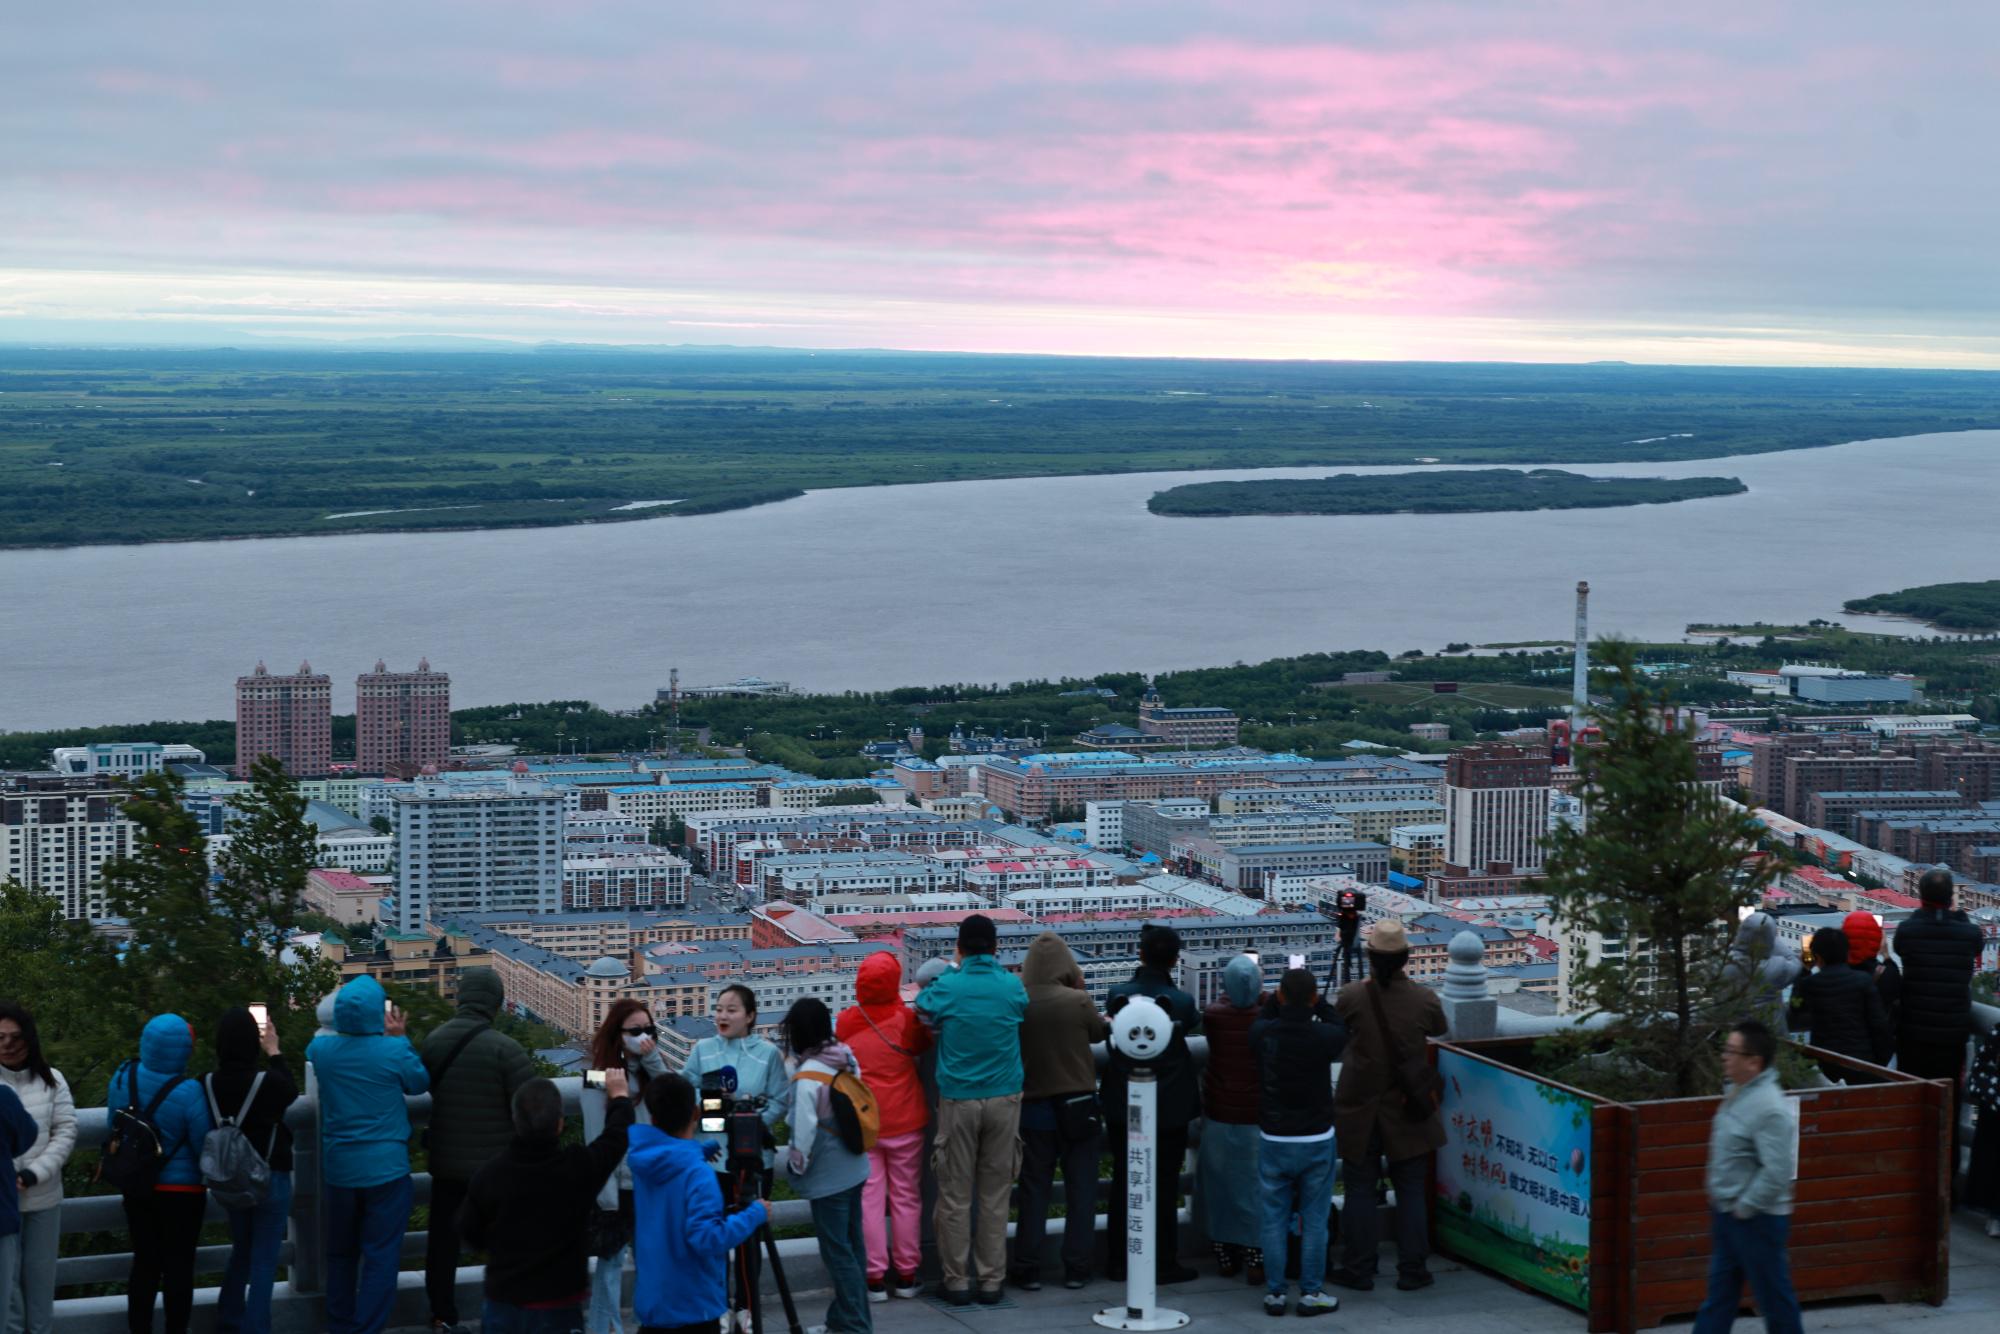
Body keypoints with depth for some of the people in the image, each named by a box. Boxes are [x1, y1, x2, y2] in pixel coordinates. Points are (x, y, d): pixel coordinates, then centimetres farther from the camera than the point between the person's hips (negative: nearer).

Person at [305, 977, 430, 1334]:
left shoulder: (320, 1049, -5)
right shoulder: (394, 1050, -15)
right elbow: (420, 1083, 4)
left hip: (339, 1168, 4)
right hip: (386, 1167, -4)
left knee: (341, 1252, 18)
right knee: (380, 1255, 2)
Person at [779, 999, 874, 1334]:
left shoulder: (807, 1078, -20)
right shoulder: (846, 1060, 1)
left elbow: (804, 1131, -20)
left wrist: (796, 1166, -4)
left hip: (827, 1177, -8)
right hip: (853, 1168, 8)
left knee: (836, 1251, 0)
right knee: (852, 1245, 16)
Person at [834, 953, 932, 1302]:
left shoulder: (846, 1022, -6)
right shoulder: (905, 1019, -12)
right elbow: (924, 1045, 6)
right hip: (904, 1122, -1)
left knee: (869, 1198, 4)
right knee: (906, 1197, 9)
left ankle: (875, 1277, 3)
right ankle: (906, 1275, 14)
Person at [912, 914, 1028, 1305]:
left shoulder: (947, 987, -6)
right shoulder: (1012, 986, -1)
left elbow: (923, 1011, 12)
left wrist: (955, 969, 17)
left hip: (958, 1100, -1)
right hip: (1003, 1098, 1)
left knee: (955, 1196, 5)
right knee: (995, 1195, 6)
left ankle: (957, 1282, 6)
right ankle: (991, 1281, 8)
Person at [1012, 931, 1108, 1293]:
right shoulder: (1079, 1001, -13)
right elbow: (1101, 1033, 5)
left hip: (1034, 1109, 1)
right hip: (1079, 1106, -1)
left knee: (1034, 1191, 9)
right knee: (1080, 1191, 8)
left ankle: (1027, 1269, 10)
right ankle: (1076, 1268, 10)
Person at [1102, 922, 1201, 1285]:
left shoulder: (1117, 995, -9)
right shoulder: (1181, 1002, -15)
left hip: (1123, 1106, 3)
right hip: (1170, 1107, -3)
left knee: (1123, 1184, 12)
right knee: (1165, 1187, 6)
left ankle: (1120, 1261, 17)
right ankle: (1164, 1263, 9)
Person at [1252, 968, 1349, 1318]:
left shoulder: (1262, 1035, -12)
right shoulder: (1325, 1037, -16)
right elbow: (1341, 1030, 7)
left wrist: (1278, 999, 9)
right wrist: (1318, 1003, 11)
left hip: (1274, 1140, 1)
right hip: (1317, 1140, -1)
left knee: (1274, 1220, 9)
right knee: (1314, 1221, 7)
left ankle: (1274, 1292, 13)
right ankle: (1311, 1293, 11)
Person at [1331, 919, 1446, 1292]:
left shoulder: (1351, 996, -15)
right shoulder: (1424, 999, -12)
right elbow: (1439, 1028, 9)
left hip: (1360, 1112, -1)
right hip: (1408, 1114, 1)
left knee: (1359, 1191, 9)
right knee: (1410, 1192, 10)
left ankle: (1358, 1269, 13)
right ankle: (1412, 1271, 13)